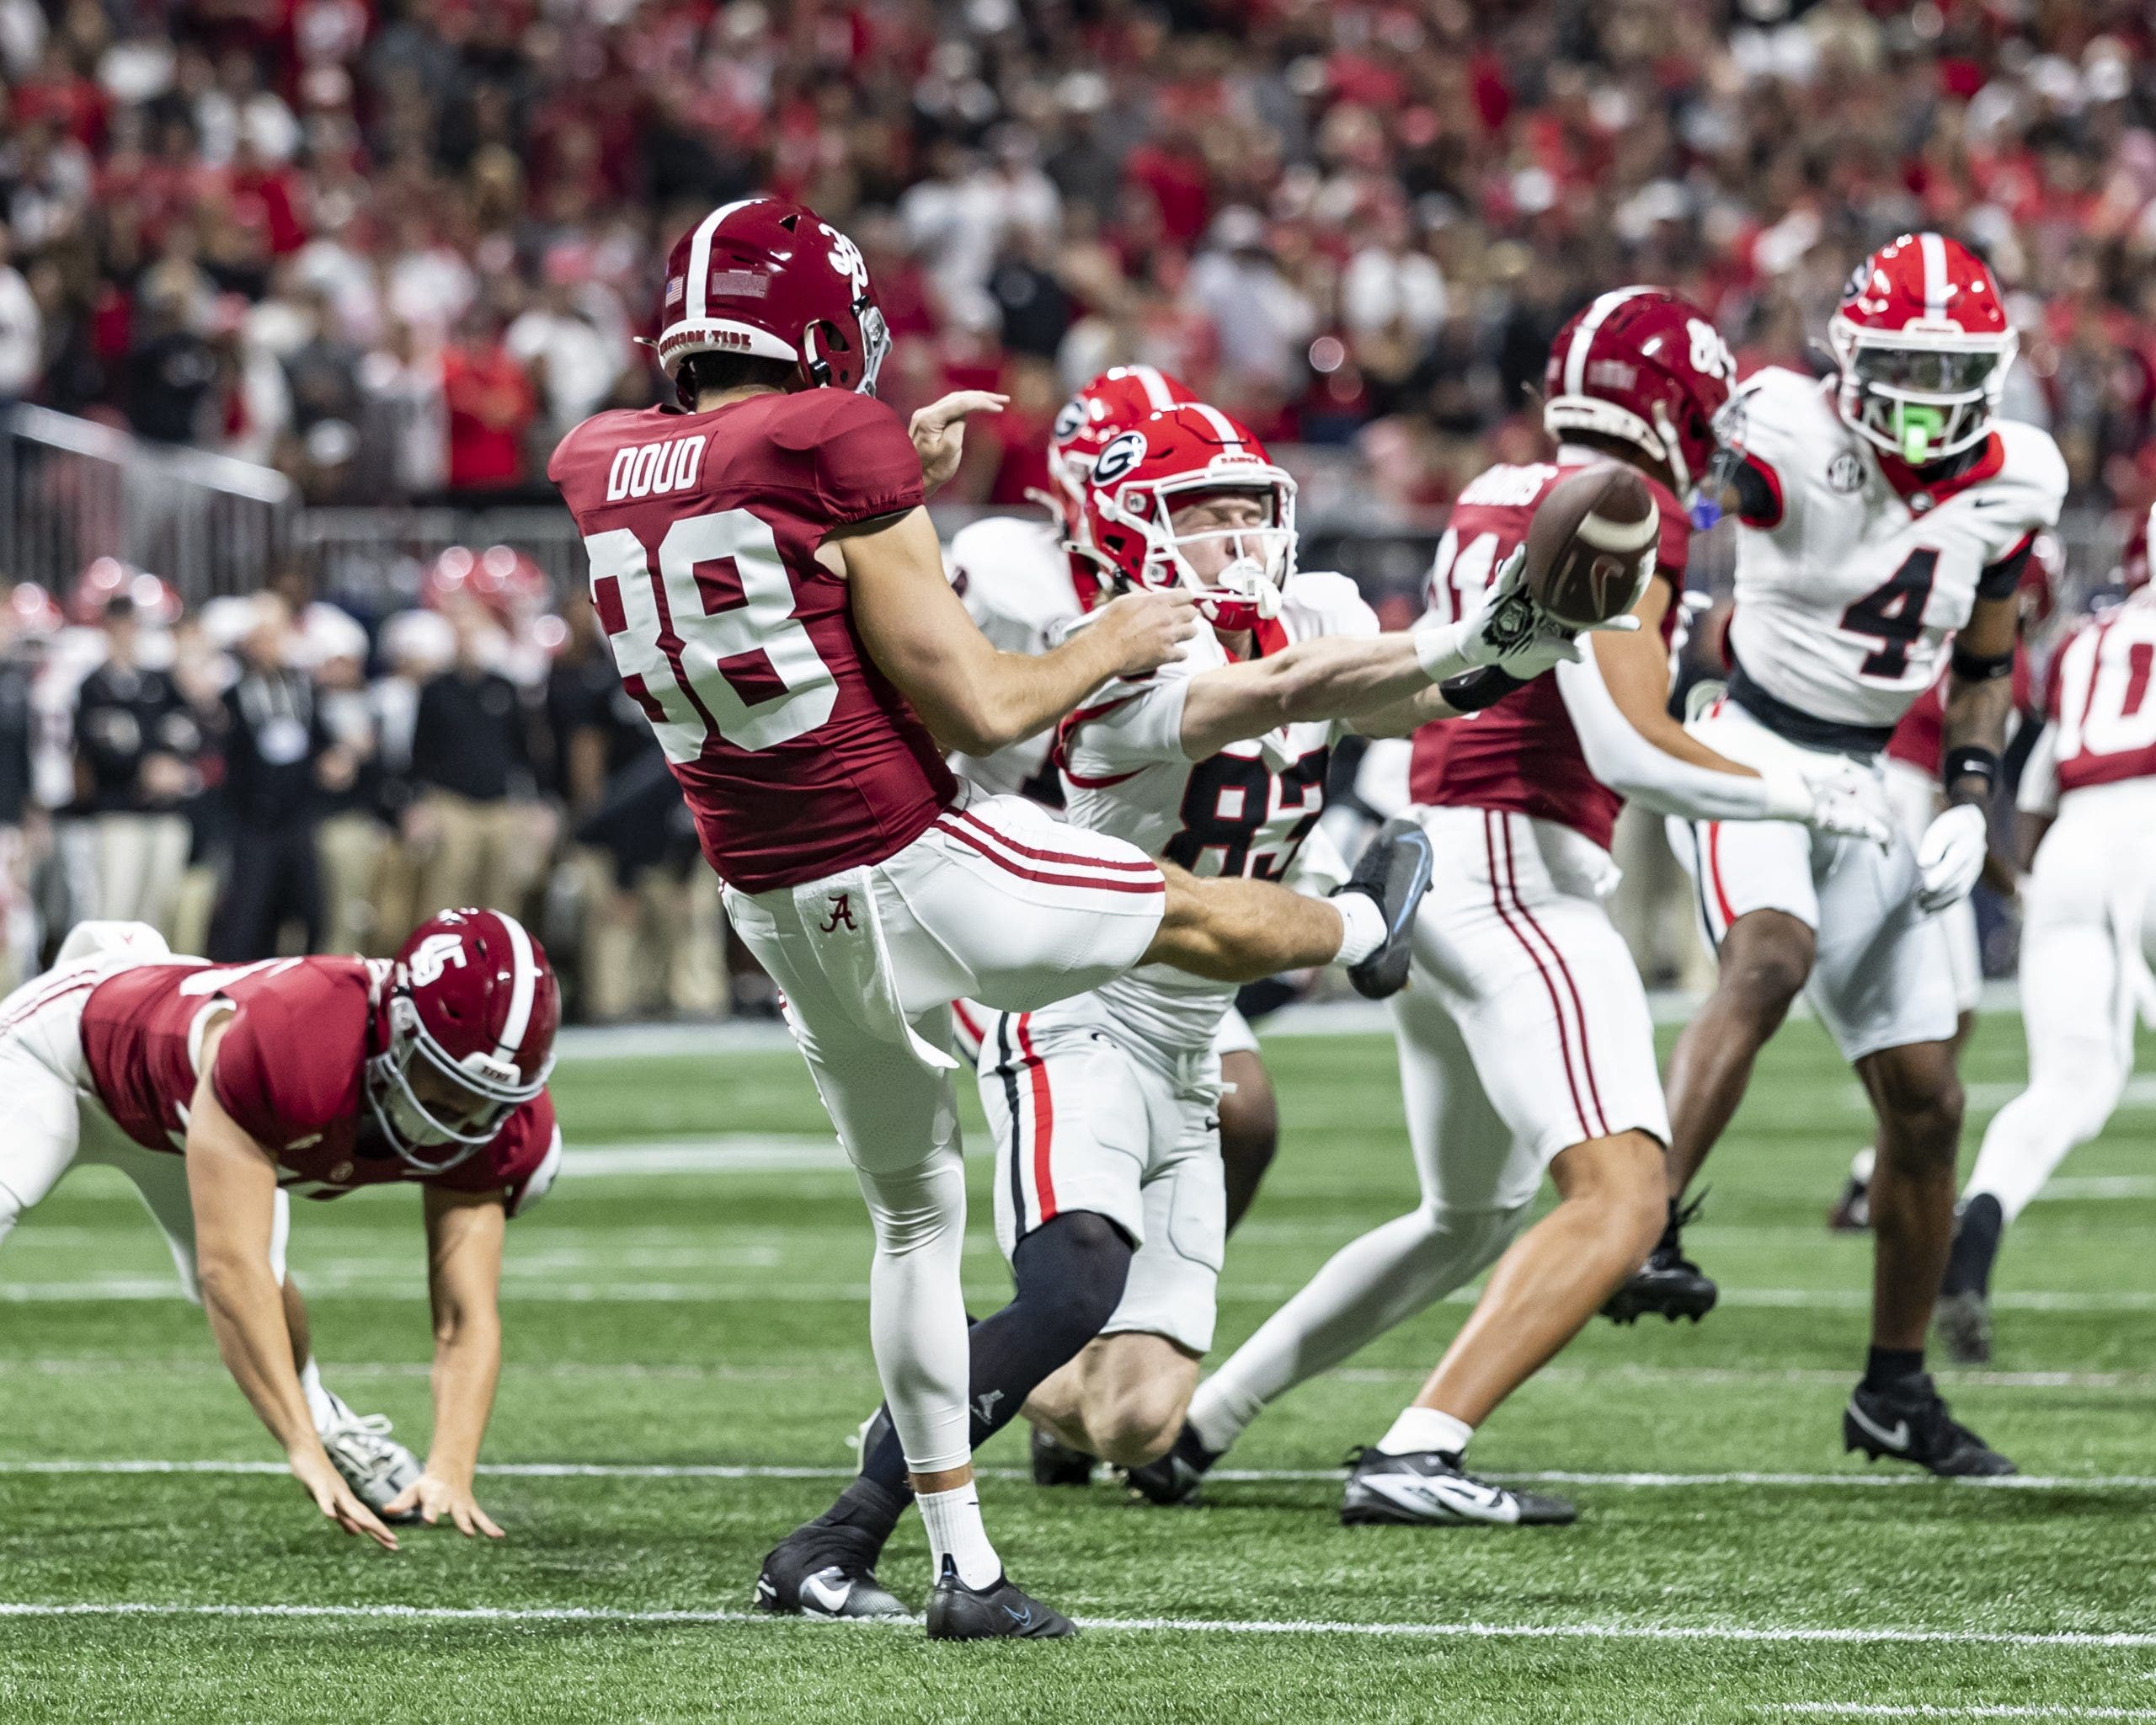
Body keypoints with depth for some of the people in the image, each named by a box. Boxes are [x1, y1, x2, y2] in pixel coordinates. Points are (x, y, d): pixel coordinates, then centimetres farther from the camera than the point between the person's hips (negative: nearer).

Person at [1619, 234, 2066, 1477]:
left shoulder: (2011, 484, 1)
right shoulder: (1793, 442, -17)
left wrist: (1971, 803, 1)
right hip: (1748, 753, -6)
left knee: (1928, 1103, 5)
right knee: (1773, 958, -37)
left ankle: (1897, 1391, 19)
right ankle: (1643, 1228, -42)